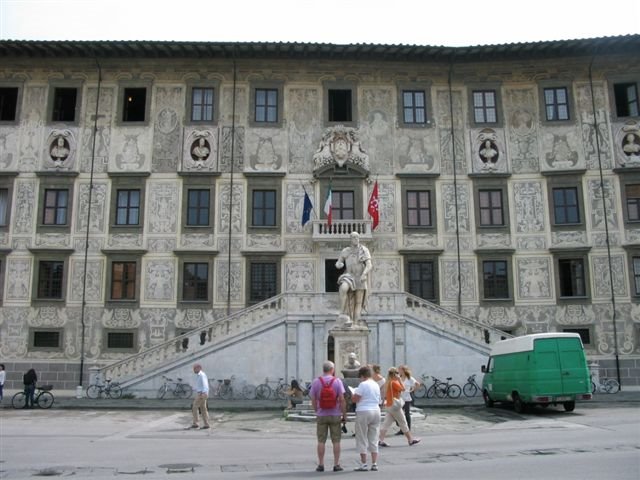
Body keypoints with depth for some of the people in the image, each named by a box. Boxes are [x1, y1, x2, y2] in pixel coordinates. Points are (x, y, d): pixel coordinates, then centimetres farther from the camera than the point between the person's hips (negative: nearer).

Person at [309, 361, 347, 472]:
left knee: (321, 441, 7)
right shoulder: (337, 381, -5)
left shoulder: (316, 382, -1)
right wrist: (344, 415, -1)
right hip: (335, 415, -1)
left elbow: (313, 400, 1)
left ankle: (321, 465, 8)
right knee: (336, 441, 6)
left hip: (321, 416, 1)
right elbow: (342, 400, -8)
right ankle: (336, 464, 7)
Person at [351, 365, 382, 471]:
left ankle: (363, 464, 6)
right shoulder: (376, 385, 11)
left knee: (362, 439, 3)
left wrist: (352, 394, 8)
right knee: (374, 439, 10)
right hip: (376, 411, 7)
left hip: (363, 412, -7)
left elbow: (355, 399, -13)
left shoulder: (363, 384, -11)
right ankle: (374, 464, 9)